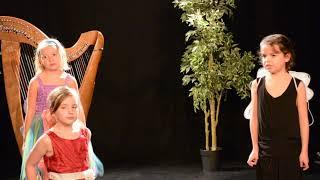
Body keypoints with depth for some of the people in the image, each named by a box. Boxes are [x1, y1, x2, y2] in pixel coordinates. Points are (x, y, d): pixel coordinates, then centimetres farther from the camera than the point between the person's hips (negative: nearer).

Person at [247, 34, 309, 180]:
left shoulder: (298, 85, -5)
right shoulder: (257, 85, 0)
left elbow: (303, 120, -2)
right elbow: (254, 118, 4)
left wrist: (304, 151, -3)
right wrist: (255, 148, 3)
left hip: (291, 149, -2)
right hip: (265, 150, 2)